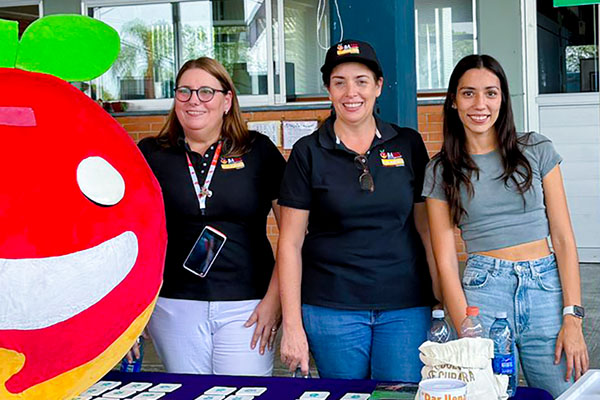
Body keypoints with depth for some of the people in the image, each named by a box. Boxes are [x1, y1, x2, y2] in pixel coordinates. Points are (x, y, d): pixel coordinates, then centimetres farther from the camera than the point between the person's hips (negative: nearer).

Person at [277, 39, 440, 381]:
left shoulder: (409, 145, 6)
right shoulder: (309, 153, 0)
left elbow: (425, 227, 10)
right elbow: (291, 242, 0)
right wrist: (292, 325, -5)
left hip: (406, 306, 1)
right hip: (332, 308, -1)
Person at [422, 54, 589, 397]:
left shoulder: (537, 151, 5)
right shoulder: (441, 171, 4)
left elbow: (563, 239, 3)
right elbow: (446, 260, 0)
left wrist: (572, 318, -5)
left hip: (546, 290, 1)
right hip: (482, 291, -1)